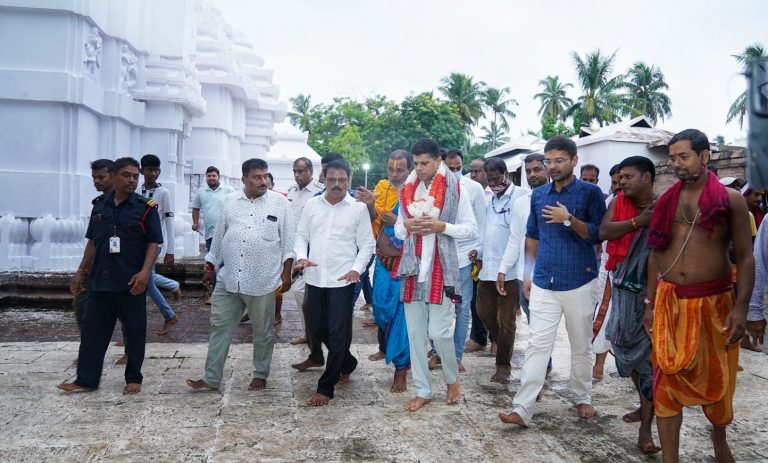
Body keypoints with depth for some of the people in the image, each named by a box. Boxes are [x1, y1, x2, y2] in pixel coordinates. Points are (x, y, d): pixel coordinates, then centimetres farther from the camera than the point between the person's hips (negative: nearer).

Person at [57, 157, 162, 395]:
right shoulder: (100, 206, 10)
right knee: (92, 330, 7)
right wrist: (82, 269, 18)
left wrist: (144, 271, -17)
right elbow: (92, 241, 18)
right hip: (100, 280, 4)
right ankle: (86, 380, 16)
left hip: (131, 282, -4)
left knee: (134, 331, 5)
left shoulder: (146, 207, -3)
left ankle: (133, 379, 18)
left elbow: (153, 242, -6)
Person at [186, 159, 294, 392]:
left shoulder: (280, 203, -2)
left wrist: (286, 272, -4)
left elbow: (288, 240, -1)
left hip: (262, 281, -3)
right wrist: (210, 266, 15)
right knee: (220, 328, 6)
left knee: (263, 331, 9)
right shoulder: (229, 202, 7)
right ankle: (211, 378, 16)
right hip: (228, 279, 3)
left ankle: (260, 375, 26)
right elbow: (219, 237, 14)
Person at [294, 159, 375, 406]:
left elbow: (367, 244, 0)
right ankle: (347, 364, 39)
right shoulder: (312, 205, 7)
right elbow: (301, 236, 12)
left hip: (342, 280, -4)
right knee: (321, 330, 14)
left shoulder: (358, 208, -2)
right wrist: (301, 257, -7)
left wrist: (356, 269, -15)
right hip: (314, 278, 4)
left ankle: (325, 388, 6)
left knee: (338, 334, -4)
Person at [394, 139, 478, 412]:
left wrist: (441, 227, -16)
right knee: (415, 333, 7)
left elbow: (472, 230, -3)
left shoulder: (454, 188, -2)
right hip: (413, 269, 5)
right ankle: (423, 391, 20)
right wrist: (407, 227, -5)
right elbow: (398, 231, 17)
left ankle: (452, 379, 22)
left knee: (439, 332, -6)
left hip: (441, 269, -4)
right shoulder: (407, 190, 11)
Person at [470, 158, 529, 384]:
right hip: (487, 269, 8)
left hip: (509, 271, -8)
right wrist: (479, 251, 6)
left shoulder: (519, 196, -12)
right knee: (484, 312, 15)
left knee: (506, 320, 2)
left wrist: (504, 268, -23)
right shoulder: (491, 199, 16)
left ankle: (503, 365, 18)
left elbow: (516, 237, -19)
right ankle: (502, 346, 40)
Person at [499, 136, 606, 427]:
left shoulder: (590, 193, -3)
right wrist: (529, 274, 11)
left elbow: (598, 234, -8)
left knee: (581, 346, 12)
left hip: (578, 282, -2)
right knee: (537, 346, -1)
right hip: (543, 283, 3)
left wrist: (569, 220, -20)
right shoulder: (538, 195, 9)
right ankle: (523, 409, -3)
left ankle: (583, 398, 30)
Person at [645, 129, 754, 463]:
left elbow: (745, 257, -4)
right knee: (667, 380, 1)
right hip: (670, 302, 2)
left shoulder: (730, 199, -3)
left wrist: (741, 307, -13)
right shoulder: (666, 201, 7)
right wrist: (650, 303, 8)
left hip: (714, 301, -2)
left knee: (717, 379, 13)